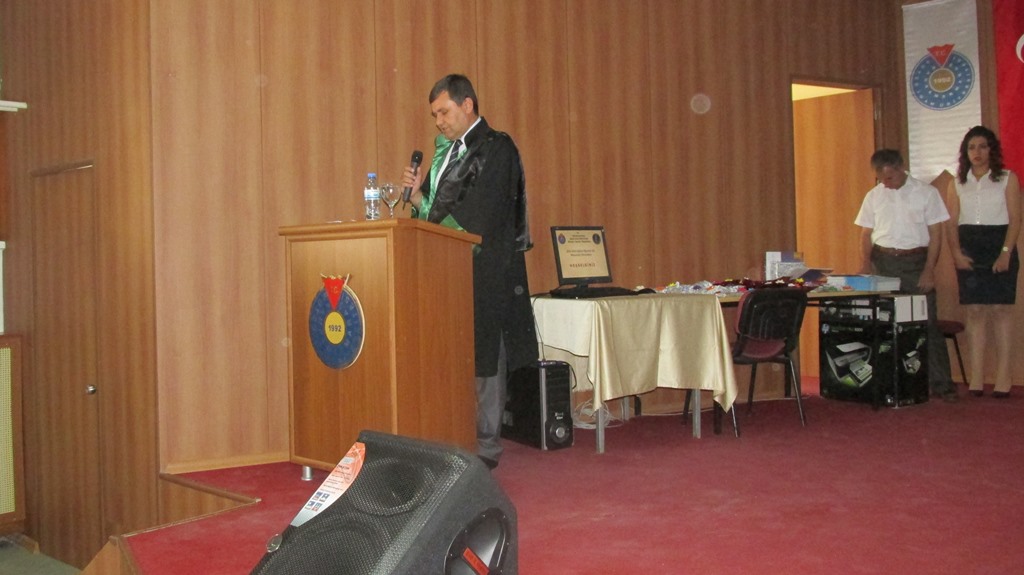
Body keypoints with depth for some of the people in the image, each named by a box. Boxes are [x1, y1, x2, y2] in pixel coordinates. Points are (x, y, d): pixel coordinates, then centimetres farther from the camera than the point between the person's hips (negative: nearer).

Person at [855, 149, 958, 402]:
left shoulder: (926, 193, 0)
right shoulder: (874, 196, 8)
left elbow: (935, 234, 0)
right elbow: (866, 234, 11)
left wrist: (929, 271, -9)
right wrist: (865, 264, -5)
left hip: (915, 261, -2)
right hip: (882, 262, 3)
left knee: (927, 322, -5)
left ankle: (941, 383, 0)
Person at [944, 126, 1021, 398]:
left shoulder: (1007, 179, 5)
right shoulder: (957, 183, 12)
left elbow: (1015, 219, -2)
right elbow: (951, 223, 7)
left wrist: (1006, 253, -13)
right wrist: (956, 253, -8)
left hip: (999, 246, -2)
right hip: (968, 250, 2)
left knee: (1000, 309, -5)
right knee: (974, 310, -2)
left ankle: (1003, 376, -2)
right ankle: (977, 376, -1)